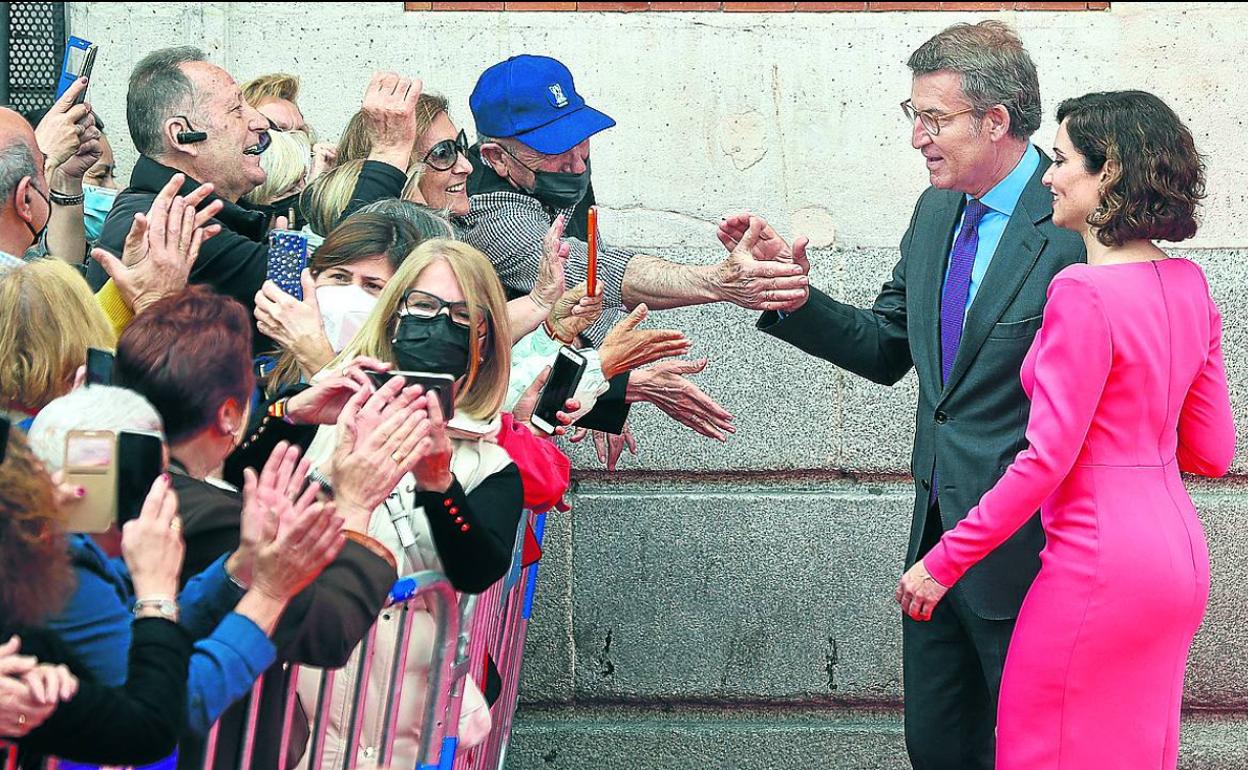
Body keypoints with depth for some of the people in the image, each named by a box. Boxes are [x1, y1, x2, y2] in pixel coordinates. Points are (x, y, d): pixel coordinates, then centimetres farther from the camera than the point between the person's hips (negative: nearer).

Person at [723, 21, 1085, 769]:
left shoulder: (1076, 226, -19)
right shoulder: (936, 211, 8)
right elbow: (886, 348, 12)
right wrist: (794, 292, -2)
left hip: (1027, 547, -8)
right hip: (938, 532, 8)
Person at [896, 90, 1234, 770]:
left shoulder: (1085, 293, -18)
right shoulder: (1189, 286, 6)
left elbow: (1048, 458, -19)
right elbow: (1212, 453, 10)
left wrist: (943, 562, -12)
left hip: (1100, 562, -8)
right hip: (1180, 558, 8)